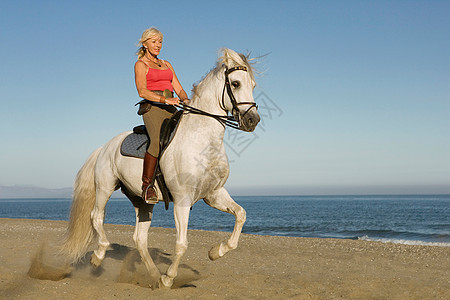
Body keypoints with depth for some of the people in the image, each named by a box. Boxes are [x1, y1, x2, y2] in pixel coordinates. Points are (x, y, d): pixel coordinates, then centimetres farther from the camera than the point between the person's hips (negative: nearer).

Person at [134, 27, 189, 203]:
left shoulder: (166, 64, 27)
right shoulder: (140, 64, 8)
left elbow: (179, 89, 19)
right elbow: (142, 91, -8)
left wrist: (185, 100, -4)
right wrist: (164, 99, -21)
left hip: (171, 109, 6)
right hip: (151, 107, -6)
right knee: (158, 140, -33)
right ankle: (147, 185, -26)